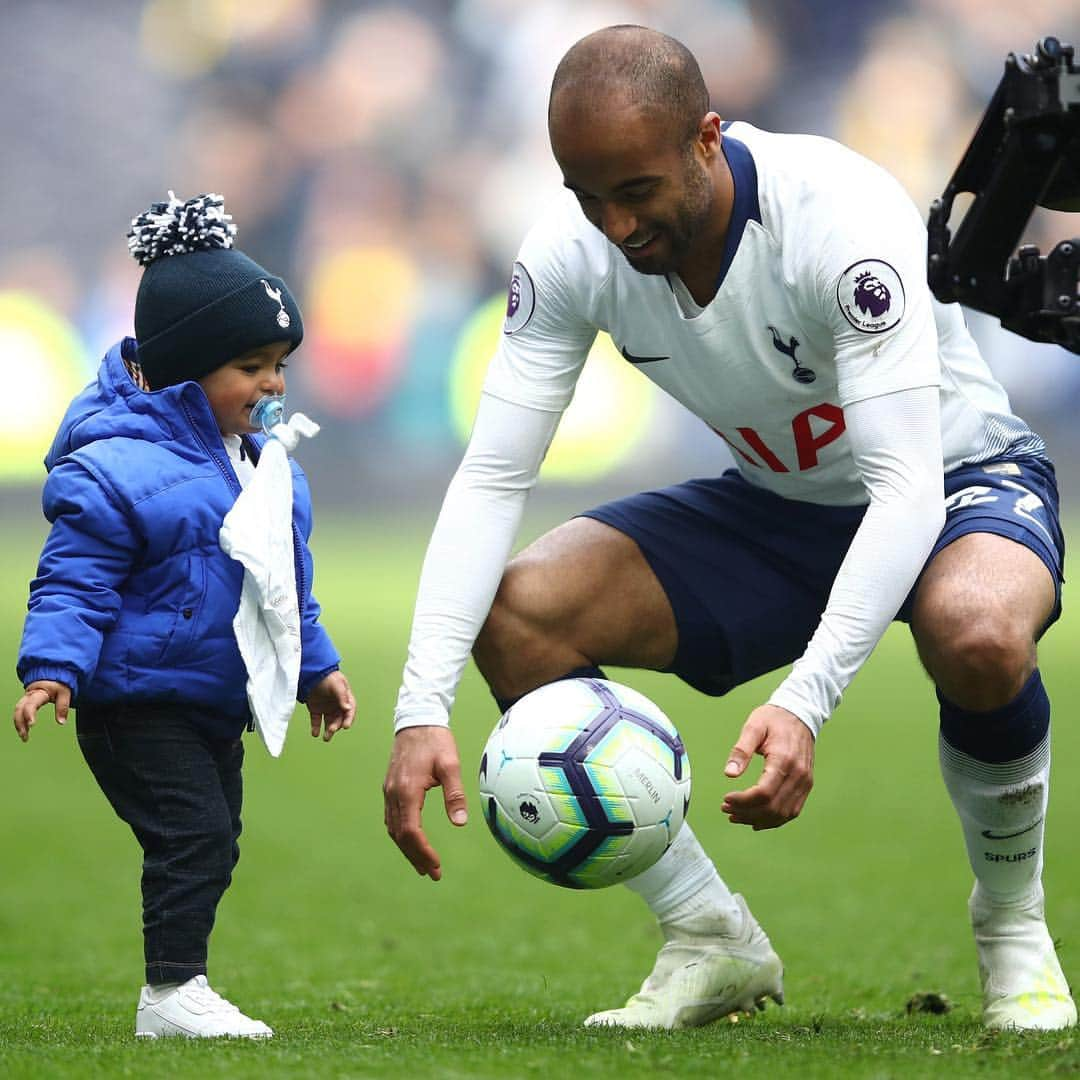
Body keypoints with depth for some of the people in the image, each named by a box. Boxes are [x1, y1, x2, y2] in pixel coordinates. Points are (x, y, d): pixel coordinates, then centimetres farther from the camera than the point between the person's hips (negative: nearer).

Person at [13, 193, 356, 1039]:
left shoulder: (254, 459, 10)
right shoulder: (114, 466, -18)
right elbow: (72, 584, -17)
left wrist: (315, 667, 25)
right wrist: (53, 669, -28)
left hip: (217, 706, 9)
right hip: (137, 706, -9)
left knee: (213, 843, 12)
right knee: (192, 833, -16)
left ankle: (181, 983, 21)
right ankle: (171, 992, -11)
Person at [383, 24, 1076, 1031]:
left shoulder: (839, 218, -34)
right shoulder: (570, 252, -19)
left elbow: (908, 489, -39)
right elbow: (490, 475, -18)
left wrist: (803, 702, -50)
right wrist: (423, 708, -32)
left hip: (959, 478, -5)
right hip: (775, 504, 5)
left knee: (978, 635, -40)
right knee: (517, 616, -18)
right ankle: (713, 942, -3)